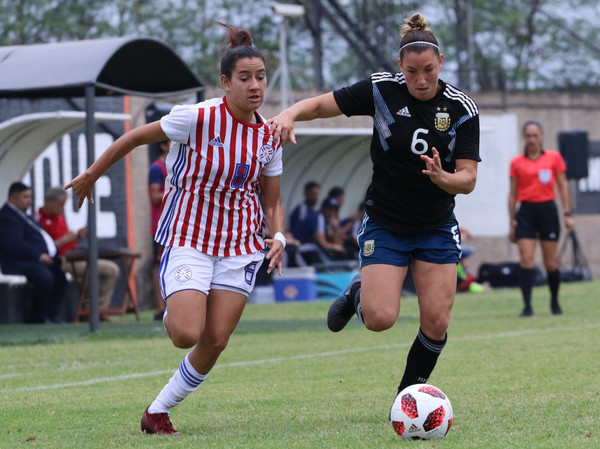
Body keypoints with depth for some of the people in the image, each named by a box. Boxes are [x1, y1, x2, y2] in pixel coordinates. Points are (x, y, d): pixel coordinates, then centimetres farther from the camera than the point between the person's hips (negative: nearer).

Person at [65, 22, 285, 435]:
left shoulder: (268, 137, -1)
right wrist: (91, 175, 6)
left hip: (240, 246, 4)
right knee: (187, 335, -19)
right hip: (189, 237, -4)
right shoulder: (197, 118, -16)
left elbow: (273, 201, 11)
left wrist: (278, 236, -10)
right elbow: (134, 138, -3)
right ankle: (172, 313, 20)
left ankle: (159, 409, 16)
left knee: (215, 342, -4)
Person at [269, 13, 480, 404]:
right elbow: (323, 104, -6)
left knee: (436, 323, -7)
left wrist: (442, 177, -33)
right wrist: (290, 114, -27)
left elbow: (468, 179, -11)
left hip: (437, 231, 1)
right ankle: (357, 294, 21)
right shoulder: (381, 90, -12)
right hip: (384, 225, -1)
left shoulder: (462, 109, -10)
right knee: (380, 319, -15)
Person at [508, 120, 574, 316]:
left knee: (551, 263, 3)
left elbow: (562, 186, 7)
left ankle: (555, 302, 22)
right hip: (526, 211, 0)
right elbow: (513, 194, 10)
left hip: (548, 210, 0)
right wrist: (512, 224, 8)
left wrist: (567, 214, 0)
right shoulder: (516, 163, 6)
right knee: (526, 261, -11)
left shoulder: (554, 157, 5)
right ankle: (527, 306, -12)